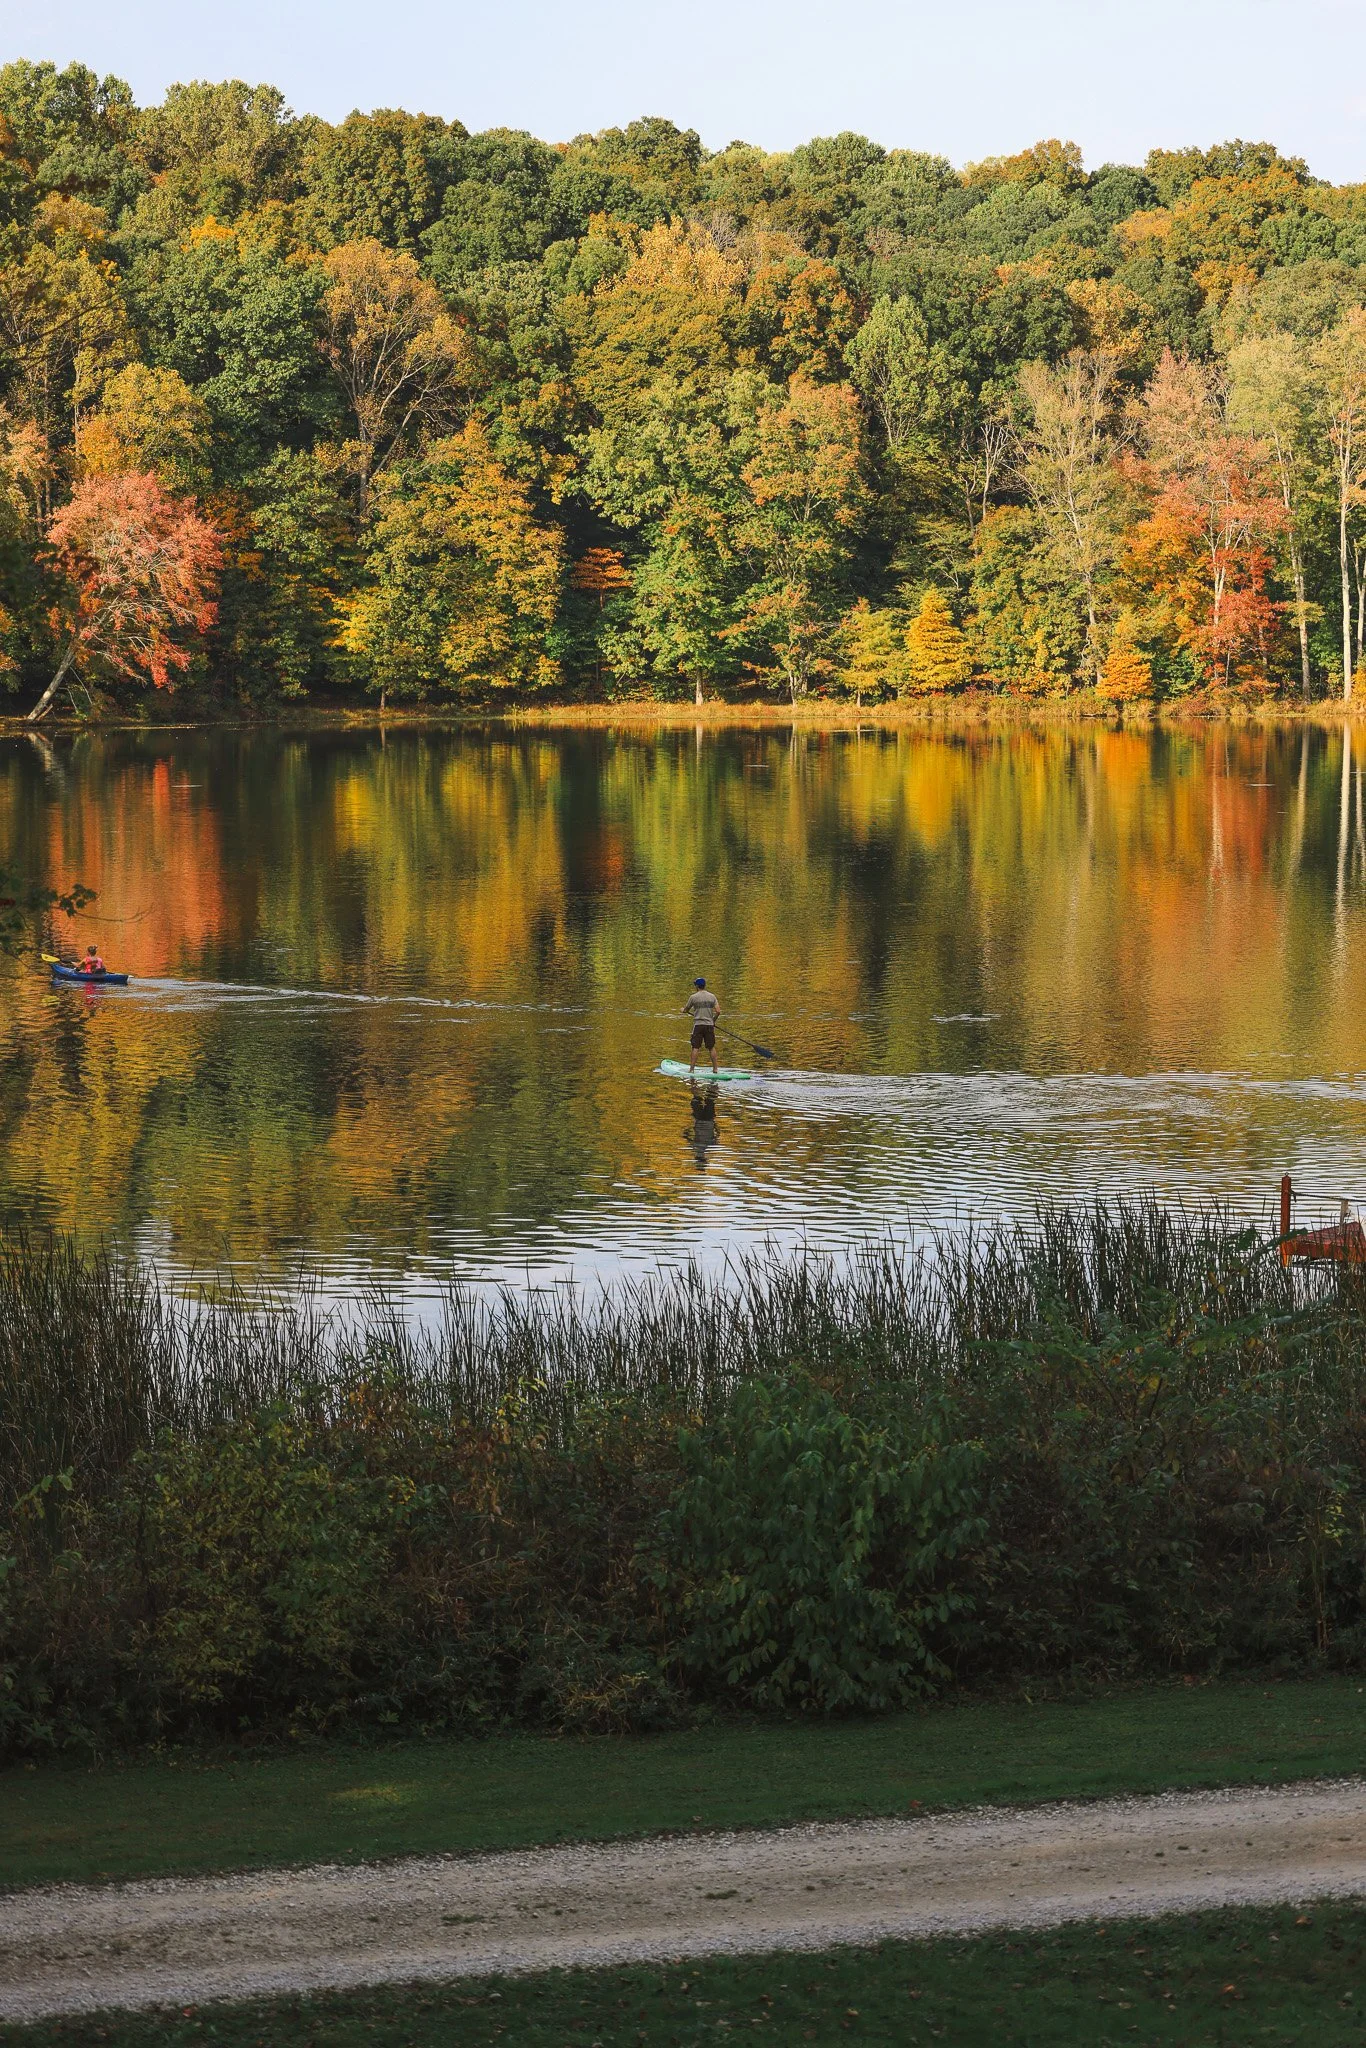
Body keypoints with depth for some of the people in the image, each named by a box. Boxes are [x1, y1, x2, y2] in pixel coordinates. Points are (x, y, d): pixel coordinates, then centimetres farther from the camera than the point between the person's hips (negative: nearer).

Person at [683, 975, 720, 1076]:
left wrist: (684, 1010, 31)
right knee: (712, 1047, 11)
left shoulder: (693, 997, -5)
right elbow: (718, 1012, -1)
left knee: (695, 1048, 0)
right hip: (709, 1025, 3)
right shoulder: (712, 996, 3)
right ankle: (715, 1068, 12)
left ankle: (692, 1068, -2)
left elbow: (685, 1010, 7)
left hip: (698, 1025, -3)